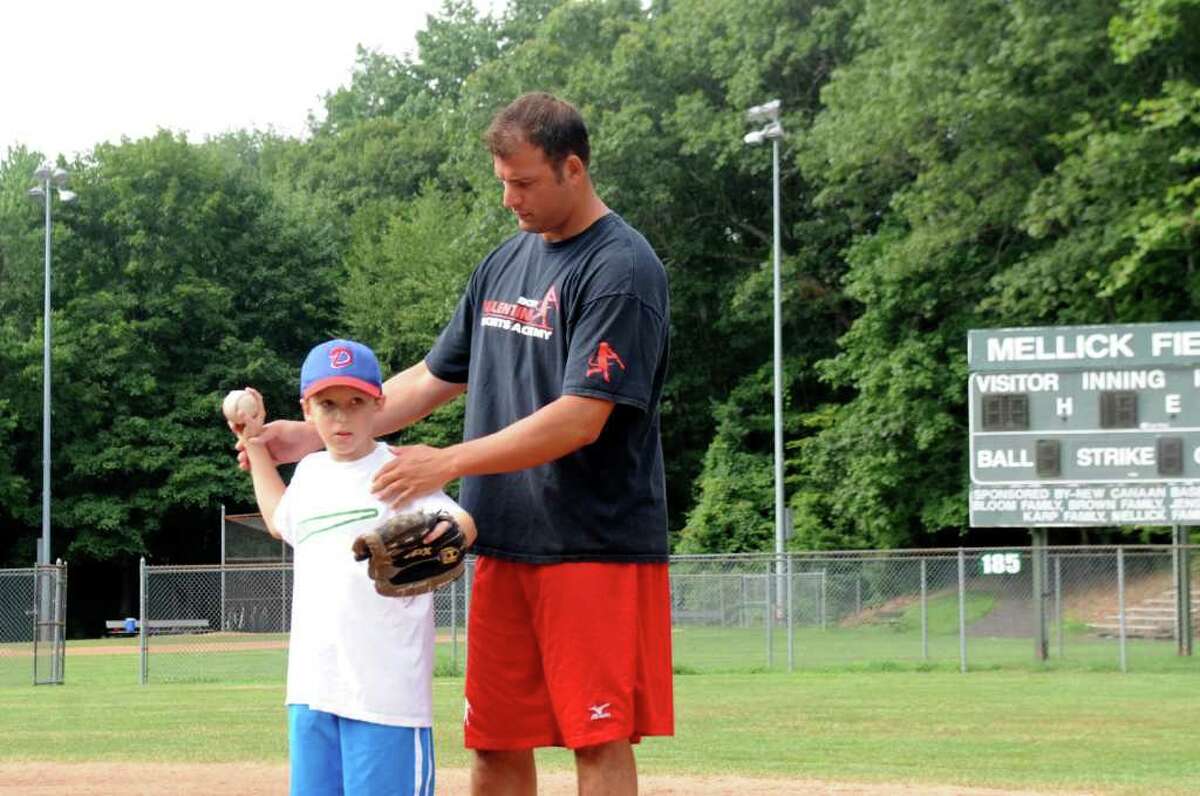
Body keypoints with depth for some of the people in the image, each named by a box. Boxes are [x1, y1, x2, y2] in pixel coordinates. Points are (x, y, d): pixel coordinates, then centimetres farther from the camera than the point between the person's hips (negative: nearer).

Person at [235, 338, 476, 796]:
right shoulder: (310, 472, 15)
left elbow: (462, 523, -22)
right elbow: (280, 521, 37)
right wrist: (256, 446, 35)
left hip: (386, 686, -7)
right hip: (311, 686, 7)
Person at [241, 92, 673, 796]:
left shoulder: (622, 270, -12)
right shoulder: (506, 263, 14)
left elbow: (579, 419, -20)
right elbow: (435, 378, 20)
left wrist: (448, 463, -21)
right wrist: (314, 435, 10)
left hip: (596, 548, -8)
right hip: (504, 546, 8)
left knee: (598, 739, -6)